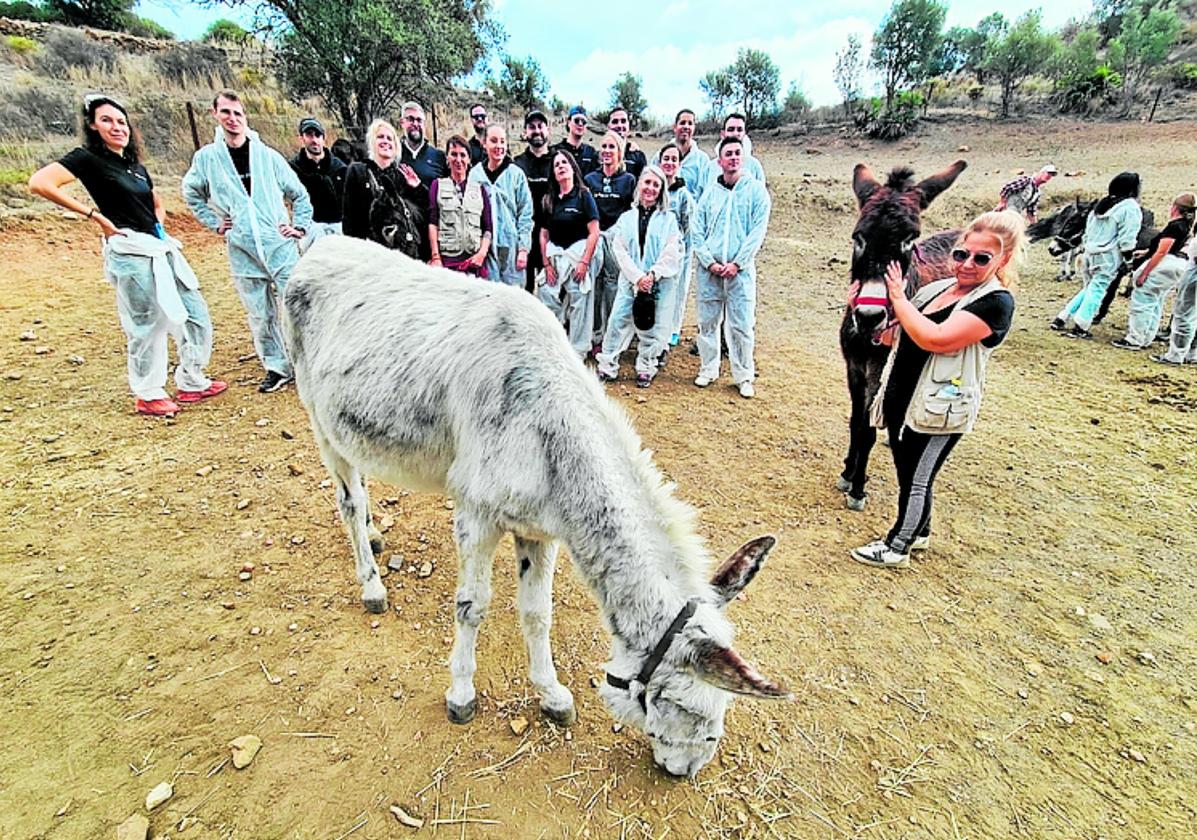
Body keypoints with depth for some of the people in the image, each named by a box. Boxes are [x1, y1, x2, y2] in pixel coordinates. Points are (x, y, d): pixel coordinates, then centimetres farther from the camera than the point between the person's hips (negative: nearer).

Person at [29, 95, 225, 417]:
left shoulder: (136, 166, 19)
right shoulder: (87, 157, -3)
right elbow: (39, 183, -16)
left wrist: (159, 225, 17)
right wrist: (96, 216, -13)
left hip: (162, 250, 8)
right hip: (131, 252, -8)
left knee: (196, 315, 7)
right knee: (147, 326, -4)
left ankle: (192, 383, 17)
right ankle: (147, 395, 10)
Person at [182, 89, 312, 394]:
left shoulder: (268, 155, 3)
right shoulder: (206, 158, 6)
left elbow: (299, 194, 12)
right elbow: (191, 193, 23)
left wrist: (300, 226, 3)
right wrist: (214, 222, 12)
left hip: (280, 246, -1)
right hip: (242, 252, 1)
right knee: (260, 316, 5)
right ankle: (277, 368, 16)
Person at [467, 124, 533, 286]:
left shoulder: (516, 174, 2)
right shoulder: (475, 174, 6)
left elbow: (525, 214, 1)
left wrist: (523, 248, -6)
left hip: (511, 245, -1)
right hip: (484, 245, 1)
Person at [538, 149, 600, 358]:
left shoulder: (583, 195, -1)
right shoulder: (549, 199, 12)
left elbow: (594, 232, -7)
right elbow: (544, 234, 12)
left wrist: (585, 262, -12)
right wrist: (546, 263, 3)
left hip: (578, 252, -4)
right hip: (554, 255, 4)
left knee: (578, 303, 0)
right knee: (547, 300, 0)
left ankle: (578, 350, 11)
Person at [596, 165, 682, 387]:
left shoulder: (669, 219, 7)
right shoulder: (626, 218, 10)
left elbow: (672, 252, -3)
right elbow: (620, 250, 0)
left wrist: (652, 274, -15)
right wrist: (638, 277, -12)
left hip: (659, 283, -1)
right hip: (630, 281, 1)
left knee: (652, 327, 4)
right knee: (618, 322, -3)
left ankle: (645, 369, 19)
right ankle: (607, 366, 8)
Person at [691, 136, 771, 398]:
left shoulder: (756, 190, 4)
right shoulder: (710, 191, 10)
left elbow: (757, 231, -3)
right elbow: (696, 230, 5)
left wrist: (737, 263, -12)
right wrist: (709, 262, -7)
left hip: (740, 269, -2)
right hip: (708, 269, 2)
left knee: (742, 325, -1)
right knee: (707, 322, 7)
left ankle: (744, 376, 10)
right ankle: (708, 369, 22)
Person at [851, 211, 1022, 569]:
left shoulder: (996, 302, -15)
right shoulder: (937, 288, 9)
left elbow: (936, 339, -29)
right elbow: (900, 336, 19)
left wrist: (898, 298, -19)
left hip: (938, 411, -8)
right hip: (901, 400, 8)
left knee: (916, 480, 6)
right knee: (907, 473, 20)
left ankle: (896, 548, 23)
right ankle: (918, 532, 41)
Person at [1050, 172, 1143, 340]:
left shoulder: (1102, 204, 13)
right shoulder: (1130, 207, -9)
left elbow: (1088, 230, 16)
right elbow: (1127, 239, -12)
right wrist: (1129, 260, -6)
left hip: (1090, 252, 7)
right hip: (1108, 256, -7)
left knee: (1090, 287, 17)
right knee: (1097, 290, -3)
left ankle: (1061, 319, 11)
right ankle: (1080, 328, -5)